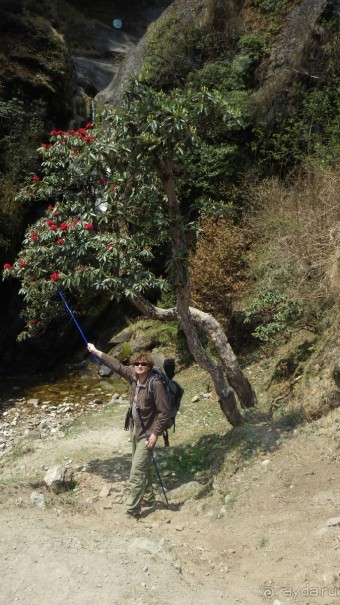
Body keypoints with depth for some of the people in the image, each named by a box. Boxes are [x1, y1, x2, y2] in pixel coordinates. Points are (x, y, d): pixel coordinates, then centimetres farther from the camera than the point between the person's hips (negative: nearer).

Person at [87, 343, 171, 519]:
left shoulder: (155, 384, -23)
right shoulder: (133, 375, -3)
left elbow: (164, 411, -19)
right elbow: (116, 365, 10)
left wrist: (155, 433, -19)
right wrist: (96, 351, 15)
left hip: (147, 432, -7)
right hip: (135, 429, 8)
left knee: (137, 472, -7)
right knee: (143, 467, 21)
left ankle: (132, 511, 2)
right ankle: (148, 498, 38)